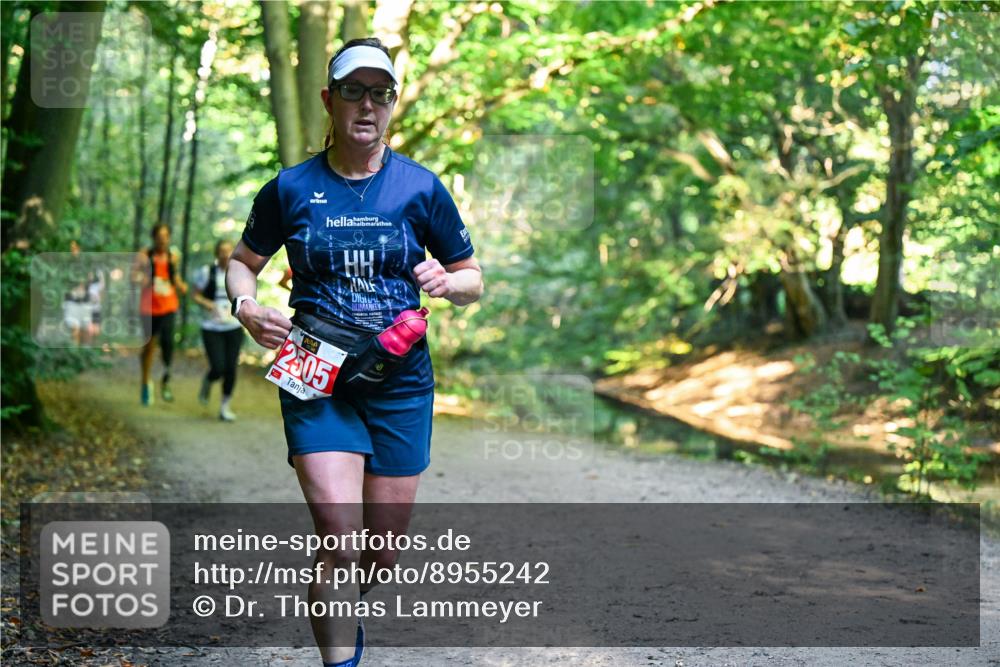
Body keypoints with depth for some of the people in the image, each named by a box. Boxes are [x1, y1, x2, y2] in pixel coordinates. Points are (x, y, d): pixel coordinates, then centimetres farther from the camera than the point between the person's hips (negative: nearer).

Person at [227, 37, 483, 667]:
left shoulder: (421, 188, 0)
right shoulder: (291, 188, 0)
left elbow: (473, 279, 9)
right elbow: (244, 261, 14)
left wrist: (446, 282, -14)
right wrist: (247, 306, -7)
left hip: (400, 383, 2)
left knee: (383, 553, 9)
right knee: (340, 537, -18)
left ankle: (349, 614, 42)